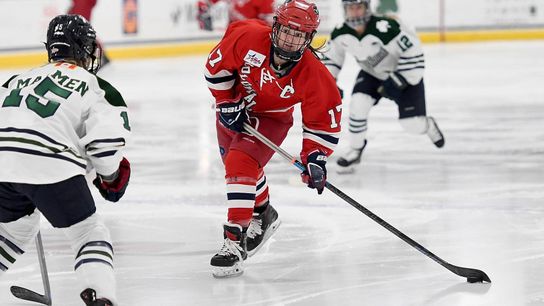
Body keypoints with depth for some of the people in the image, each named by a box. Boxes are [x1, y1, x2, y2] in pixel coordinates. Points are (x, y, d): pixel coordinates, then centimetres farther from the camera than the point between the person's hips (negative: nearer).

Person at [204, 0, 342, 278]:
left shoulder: (313, 76, -28)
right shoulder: (247, 37, -30)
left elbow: (322, 120, -17)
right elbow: (217, 66, -13)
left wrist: (315, 157, -24)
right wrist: (227, 102, -14)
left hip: (271, 120, -3)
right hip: (233, 111, 3)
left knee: (240, 163, -25)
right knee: (238, 164, 19)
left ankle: (235, 241, -25)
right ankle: (263, 214, 48)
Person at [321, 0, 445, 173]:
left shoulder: (384, 28, -37)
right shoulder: (341, 34, -17)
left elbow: (412, 50, -32)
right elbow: (330, 56, 3)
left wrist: (396, 81, -29)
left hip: (404, 74, -4)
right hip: (372, 74, 5)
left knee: (412, 125, -8)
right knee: (358, 105, -20)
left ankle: (429, 126, 31)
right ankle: (355, 151, 2)